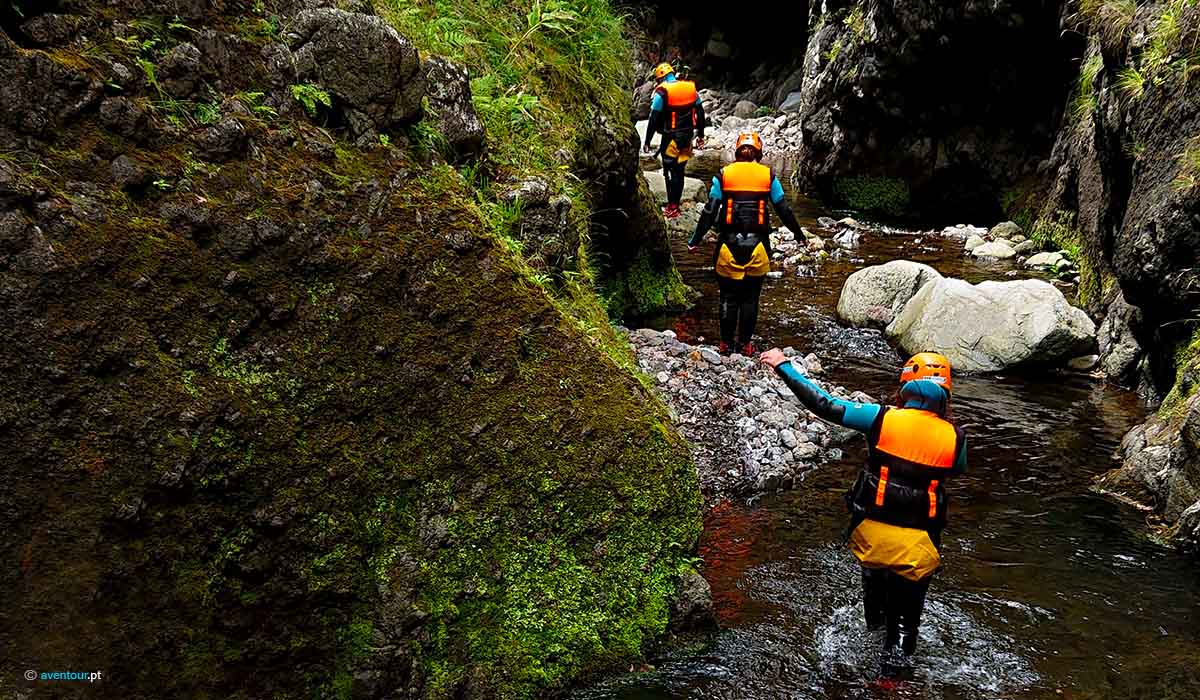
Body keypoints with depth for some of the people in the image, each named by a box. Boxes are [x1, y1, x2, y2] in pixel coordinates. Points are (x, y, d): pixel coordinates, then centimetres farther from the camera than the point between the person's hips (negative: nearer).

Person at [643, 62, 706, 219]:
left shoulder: (662, 92, -12)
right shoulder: (691, 88, 5)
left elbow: (654, 119, -11)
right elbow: (700, 113, 11)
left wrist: (647, 141, -4)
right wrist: (700, 135, 21)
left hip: (671, 138, -5)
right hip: (687, 136, 5)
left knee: (671, 172, 3)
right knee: (679, 170, 12)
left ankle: (672, 208, 4)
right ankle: (675, 204, 17)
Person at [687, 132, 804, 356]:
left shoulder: (723, 175, 0)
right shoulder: (768, 176, 2)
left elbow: (710, 211, -2)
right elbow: (784, 209, 7)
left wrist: (695, 240, 6)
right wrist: (799, 234, 22)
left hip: (729, 244, 0)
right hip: (757, 245, 0)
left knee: (729, 297, 11)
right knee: (750, 298, 11)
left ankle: (726, 343, 17)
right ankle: (746, 344, 16)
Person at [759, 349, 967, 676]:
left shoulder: (882, 418, -14)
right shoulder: (954, 437, -9)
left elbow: (823, 405, -12)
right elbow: (958, 470, 13)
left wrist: (784, 366, -4)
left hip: (871, 533, 1)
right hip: (917, 544, -1)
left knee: (874, 572, 35)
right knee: (906, 611, 18)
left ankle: (875, 621, 60)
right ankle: (893, 665, 28)